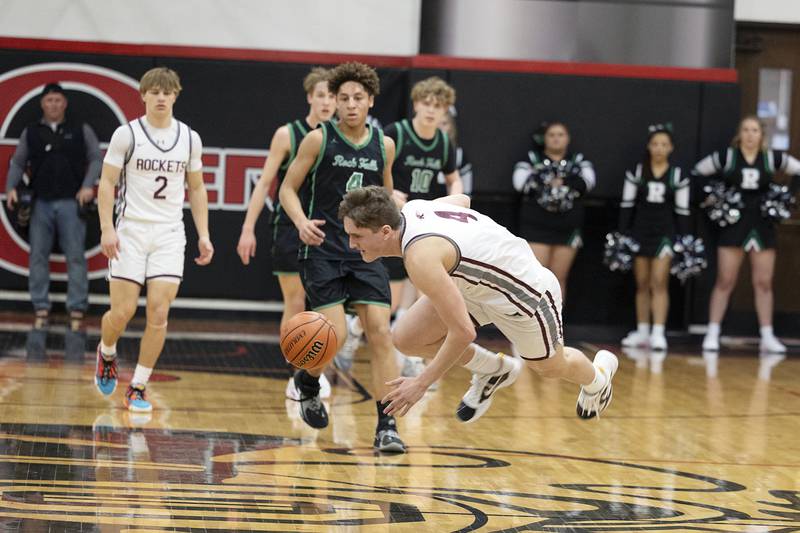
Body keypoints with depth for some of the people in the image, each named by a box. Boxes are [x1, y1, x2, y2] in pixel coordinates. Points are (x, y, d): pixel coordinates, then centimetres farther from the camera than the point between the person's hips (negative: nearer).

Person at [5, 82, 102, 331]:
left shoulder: (81, 130, 8)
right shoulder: (30, 132, 12)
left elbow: (96, 158, 5)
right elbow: (18, 162, 12)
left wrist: (88, 185, -10)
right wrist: (11, 187, -4)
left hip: (71, 202, -2)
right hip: (41, 203, 2)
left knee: (75, 256, -5)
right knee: (38, 256, 1)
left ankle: (77, 311, -3)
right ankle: (41, 310, 5)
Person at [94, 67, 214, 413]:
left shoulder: (190, 138, 7)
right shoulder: (127, 134, -2)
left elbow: (197, 189, 14)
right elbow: (107, 183, -2)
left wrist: (204, 236, 7)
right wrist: (107, 228, -12)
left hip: (169, 234, 2)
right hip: (131, 230, -2)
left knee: (159, 314, -8)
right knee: (123, 311, -5)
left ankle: (138, 388, 2)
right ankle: (106, 353, 29)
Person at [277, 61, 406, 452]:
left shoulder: (384, 144, 7)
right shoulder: (319, 139, -4)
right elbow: (288, 188, -1)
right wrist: (301, 221, -20)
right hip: (322, 249, -3)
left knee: (380, 332, -9)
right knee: (335, 336, -12)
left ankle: (386, 426, -5)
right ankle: (307, 383, 23)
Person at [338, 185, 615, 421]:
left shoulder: (420, 256, -38)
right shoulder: (411, 208, -14)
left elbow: (463, 332, -37)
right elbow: (461, 199, 8)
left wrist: (421, 383, -29)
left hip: (525, 290, -8)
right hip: (476, 282, 8)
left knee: (550, 367, 20)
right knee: (407, 339, -7)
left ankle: (597, 377, 56)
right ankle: (492, 371, 17)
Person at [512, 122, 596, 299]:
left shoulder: (578, 161, 13)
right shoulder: (532, 159, 8)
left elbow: (588, 181, -6)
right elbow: (521, 181, -9)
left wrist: (561, 183, -17)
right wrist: (550, 184, -13)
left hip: (567, 229, 2)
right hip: (537, 226, -2)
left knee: (559, 278, 3)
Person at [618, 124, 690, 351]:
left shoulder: (678, 175, 0)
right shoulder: (636, 172, 1)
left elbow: (682, 211, 2)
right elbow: (627, 205, 3)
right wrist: (622, 235, -1)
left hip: (665, 233, -2)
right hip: (640, 231, 2)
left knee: (659, 282, -10)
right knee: (642, 284, 8)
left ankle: (658, 333, -12)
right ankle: (642, 332, 16)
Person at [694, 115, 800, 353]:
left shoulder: (772, 158, 2)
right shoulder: (727, 157, -2)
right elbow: (698, 173, 5)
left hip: (763, 226, 2)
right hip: (733, 226, -2)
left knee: (764, 283, 4)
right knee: (725, 282, -2)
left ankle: (767, 337, 8)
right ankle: (712, 334, 3)